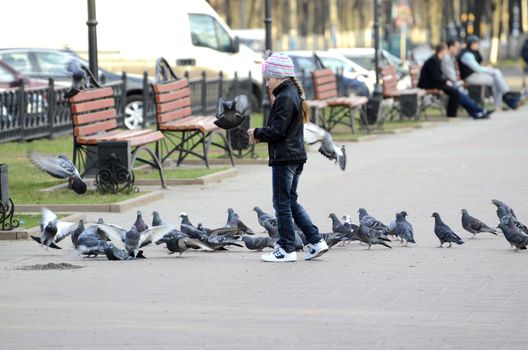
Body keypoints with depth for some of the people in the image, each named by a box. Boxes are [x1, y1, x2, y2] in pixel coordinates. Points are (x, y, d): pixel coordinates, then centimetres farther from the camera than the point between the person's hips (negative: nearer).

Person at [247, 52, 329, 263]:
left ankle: (286, 249, 3)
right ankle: (316, 241, 12)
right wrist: (261, 135, 6)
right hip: (296, 156, 10)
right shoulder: (293, 95, 14)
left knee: (282, 203, -1)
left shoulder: (284, 98, -17)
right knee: (291, 202, 15)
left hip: (284, 157, -10)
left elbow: (277, 131, -21)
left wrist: (257, 133, -6)